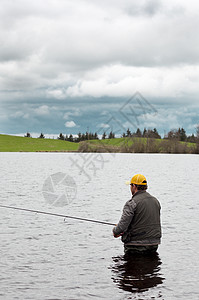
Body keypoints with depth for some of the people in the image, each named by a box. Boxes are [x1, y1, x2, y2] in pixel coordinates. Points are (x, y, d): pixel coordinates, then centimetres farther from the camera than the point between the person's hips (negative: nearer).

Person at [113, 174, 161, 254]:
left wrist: (115, 231, 4)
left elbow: (122, 226, -20)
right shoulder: (155, 201, 9)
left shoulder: (132, 203, -15)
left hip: (136, 245, -6)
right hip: (154, 244, 6)